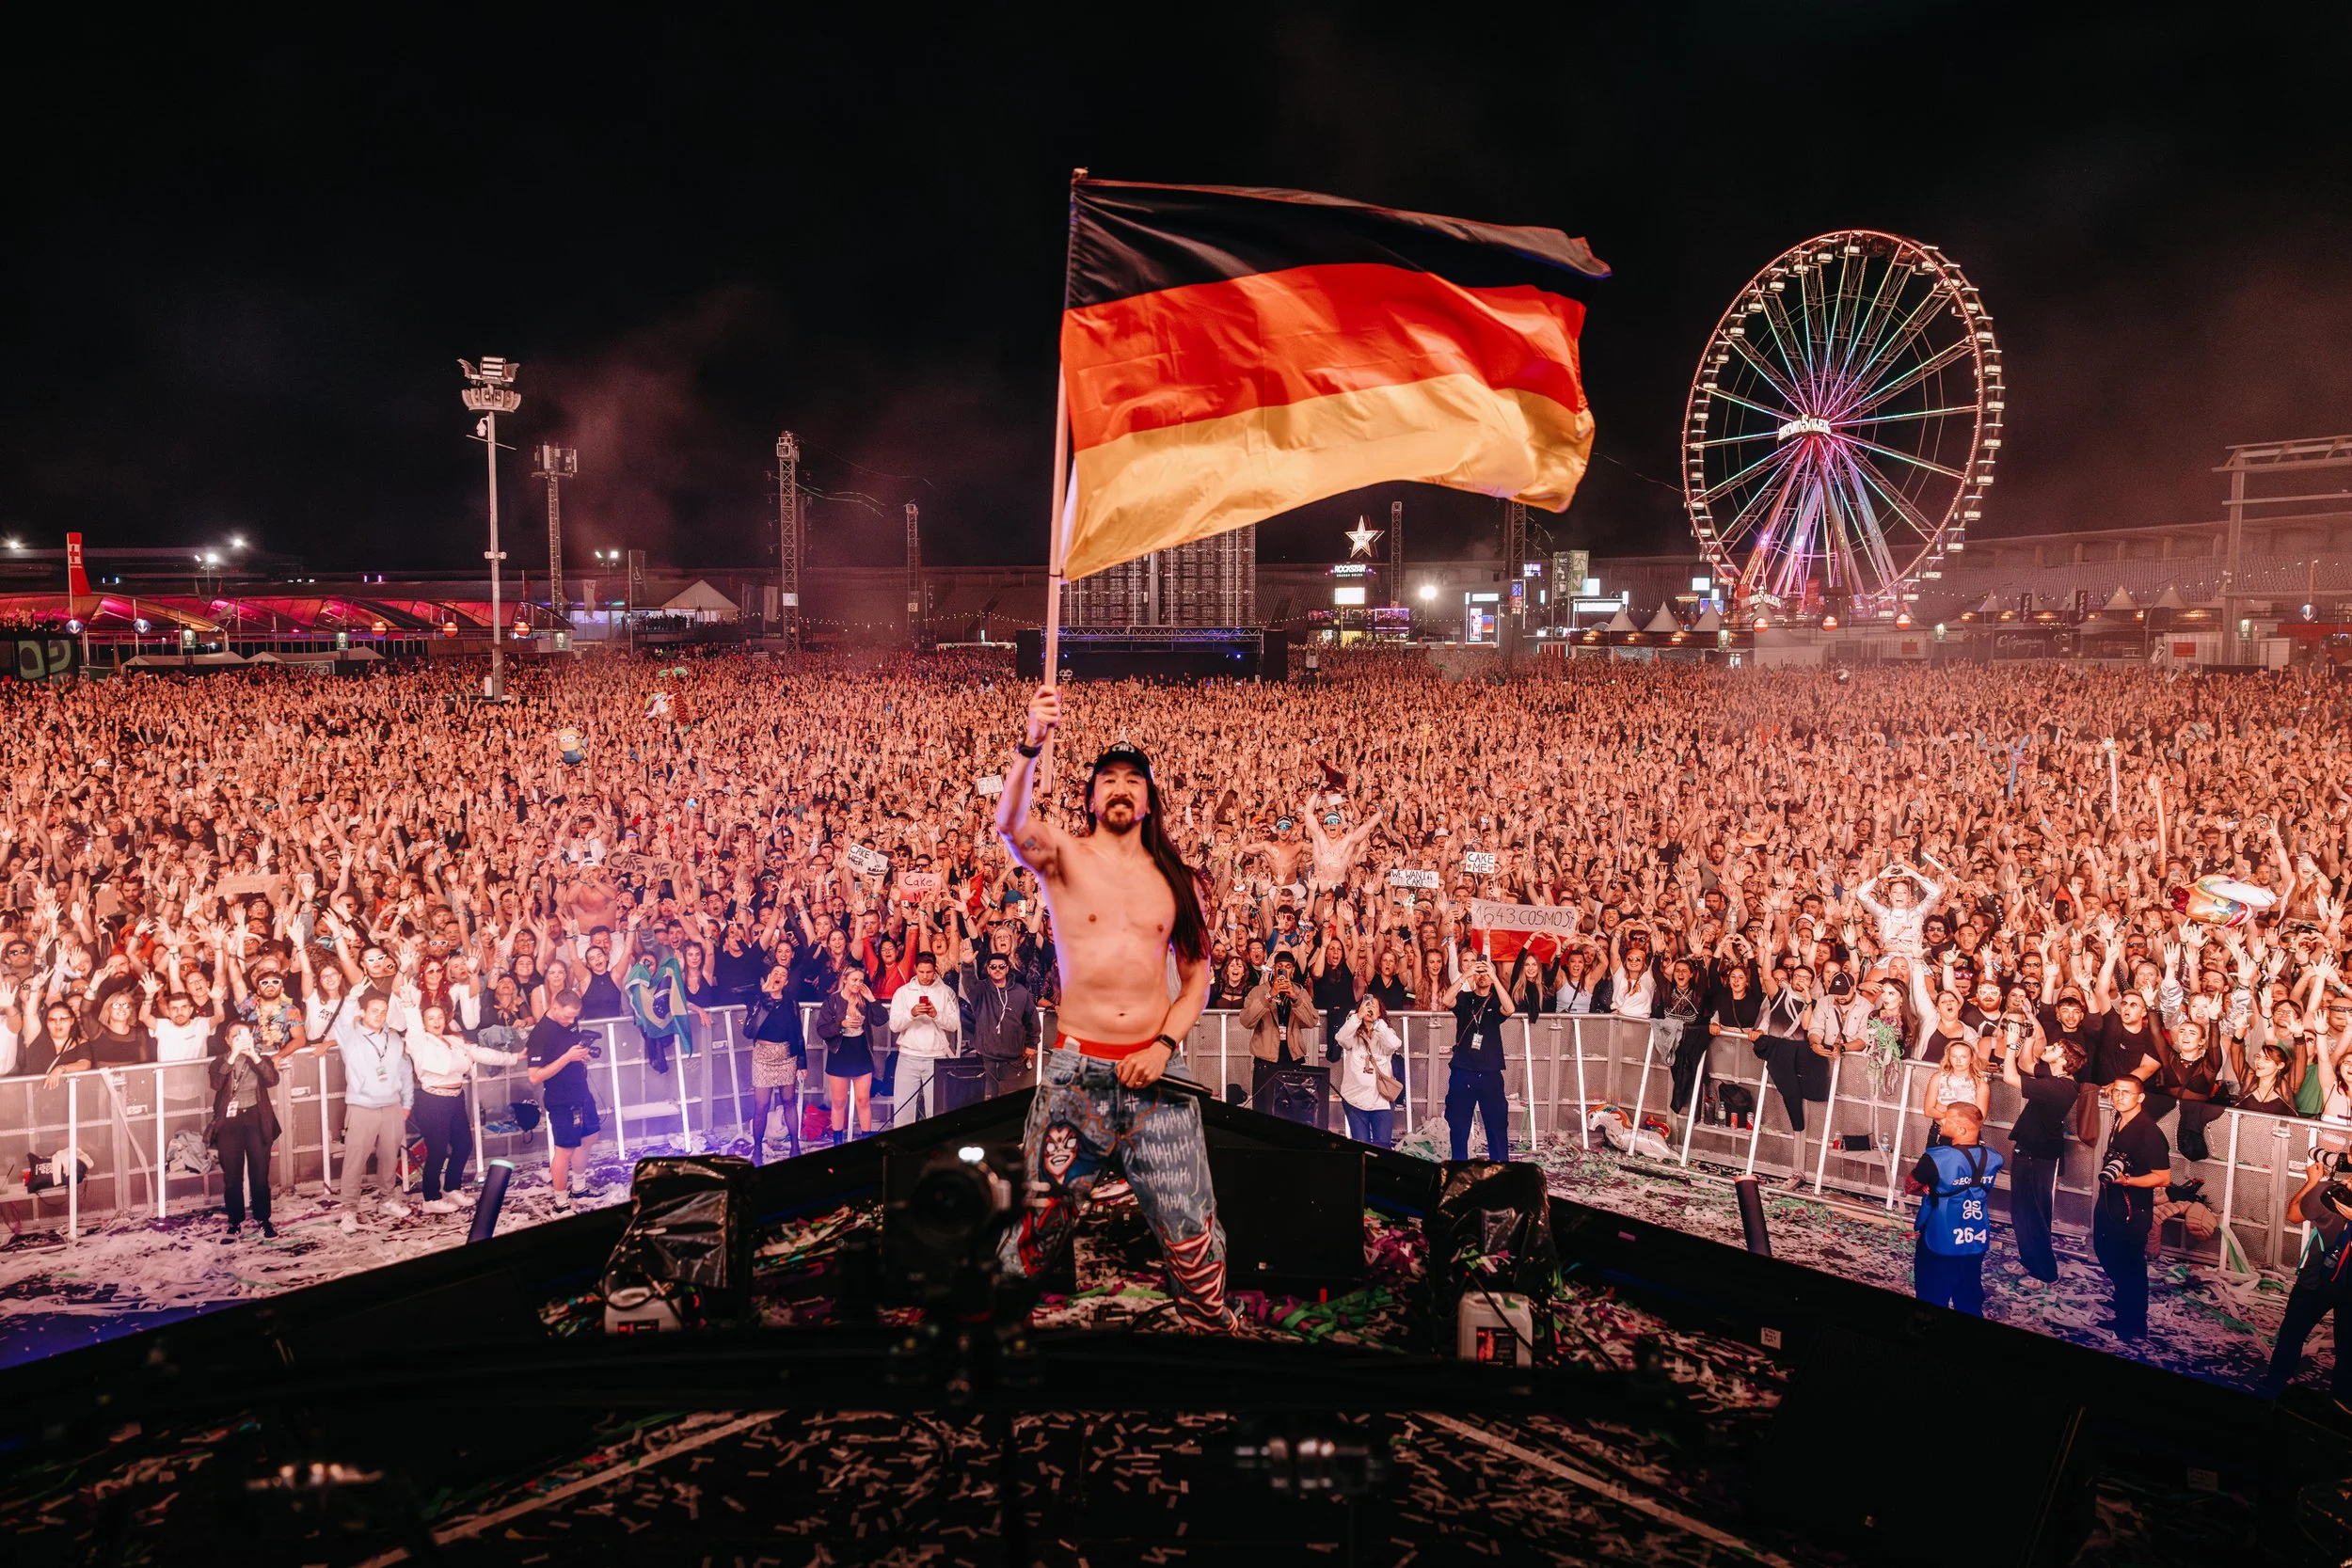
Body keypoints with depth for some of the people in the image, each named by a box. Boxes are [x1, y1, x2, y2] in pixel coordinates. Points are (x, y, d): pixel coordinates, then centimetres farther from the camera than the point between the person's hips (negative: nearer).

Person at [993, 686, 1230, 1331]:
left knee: (1192, 1234, 3)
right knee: (1043, 1221, 7)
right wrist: (1032, 745, -38)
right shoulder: (1062, 853, 2)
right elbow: (1010, 824, -21)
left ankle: (1210, 1325, 26)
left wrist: (1165, 1044, -4)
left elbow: (1197, 975, 12)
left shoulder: (1176, 879, 11)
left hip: (1155, 1070, 2)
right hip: (1077, 1070, -2)